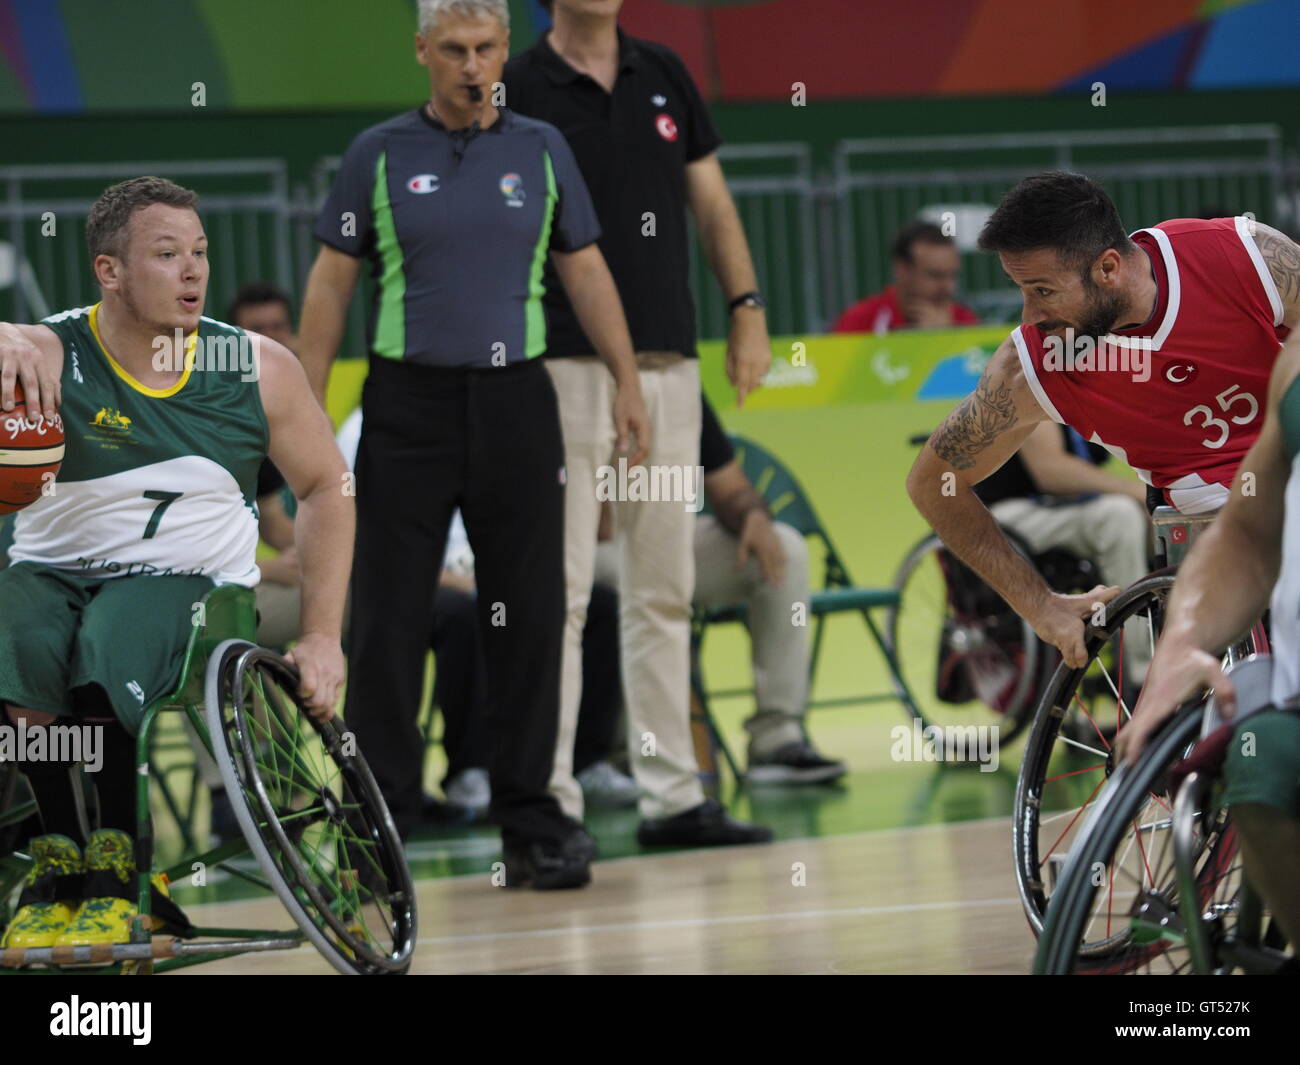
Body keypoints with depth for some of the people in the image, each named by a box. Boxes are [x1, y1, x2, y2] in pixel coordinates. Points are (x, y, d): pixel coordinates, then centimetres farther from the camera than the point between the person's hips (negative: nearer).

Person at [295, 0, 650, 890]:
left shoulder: (542, 150, 8)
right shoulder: (379, 155, 3)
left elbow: (586, 272, 11)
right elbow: (331, 285, 4)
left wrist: (628, 381, 2)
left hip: (514, 399, 1)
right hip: (407, 405, -1)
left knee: (529, 615, 2)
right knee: (390, 620, 0)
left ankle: (532, 821, 9)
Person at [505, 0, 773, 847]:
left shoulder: (664, 77, 12)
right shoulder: (517, 91, -2)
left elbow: (712, 202, 17)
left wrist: (748, 310, 7)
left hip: (668, 361, 5)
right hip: (565, 366, -5)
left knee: (665, 590, 8)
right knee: (560, 593, -6)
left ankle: (672, 795, 13)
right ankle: (549, 803, -3)